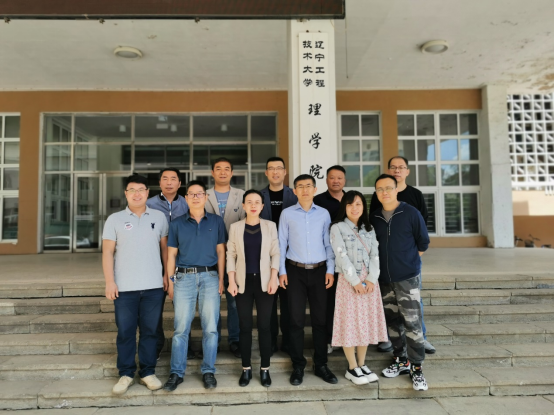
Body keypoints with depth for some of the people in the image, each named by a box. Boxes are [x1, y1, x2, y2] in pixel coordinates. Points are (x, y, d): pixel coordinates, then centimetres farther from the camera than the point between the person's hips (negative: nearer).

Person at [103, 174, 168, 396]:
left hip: (153, 286, 1)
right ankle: (126, 374, 20)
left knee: (150, 330, 8)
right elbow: (107, 252, 1)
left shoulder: (159, 217, 7)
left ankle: (148, 372, 20)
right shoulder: (115, 219, 4)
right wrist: (109, 281, -6)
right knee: (125, 331, 6)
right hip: (124, 287, 0)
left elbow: (165, 247, 10)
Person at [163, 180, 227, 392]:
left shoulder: (216, 221, 6)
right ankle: (177, 372, 16)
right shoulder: (177, 224, 7)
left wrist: (221, 279, 0)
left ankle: (208, 371, 17)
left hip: (210, 276, 0)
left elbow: (221, 252, 6)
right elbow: (171, 255, 8)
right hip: (184, 277, 0)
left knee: (210, 327, 4)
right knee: (181, 327, 3)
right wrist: (171, 282, 2)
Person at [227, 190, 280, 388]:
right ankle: (246, 369, 20)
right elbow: (231, 255, 2)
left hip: (264, 281, 0)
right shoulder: (235, 227, 3)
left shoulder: (270, 226, 2)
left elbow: (276, 254, 1)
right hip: (244, 282, 1)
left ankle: (265, 369, 18)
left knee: (264, 325, 4)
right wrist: (231, 281, -5)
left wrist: (273, 279, -8)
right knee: (245, 326, 6)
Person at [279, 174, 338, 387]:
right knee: (297, 319, 3)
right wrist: (282, 271, -2)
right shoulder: (287, 214, 1)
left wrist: (330, 269, 1)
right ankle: (298, 365, 17)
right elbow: (282, 244, 2)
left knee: (320, 318, 7)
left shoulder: (323, 214, 5)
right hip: (295, 271, -1)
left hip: (319, 270, 1)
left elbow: (328, 243, 7)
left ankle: (321, 364, 21)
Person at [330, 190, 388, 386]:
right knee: (350, 323, 0)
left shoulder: (369, 229, 12)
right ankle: (352, 368, 12)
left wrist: (371, 279, -10)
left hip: (370, 281, 5)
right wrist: (355, 281, -16)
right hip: (348, 281, -4)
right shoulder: (337, 228, -3)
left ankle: (362, 365, 21)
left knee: (366, 323, 9)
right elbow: (342, 256, -11)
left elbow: (375, 255, 3)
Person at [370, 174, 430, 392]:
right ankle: (401, 361, 29)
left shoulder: (411, 213, -6)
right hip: (384, 279, 4)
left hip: (408, 278, -4)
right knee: (393, 322, 13)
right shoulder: (374, 217, 5)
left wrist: (409, 261, 7)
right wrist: (381, 265, 9)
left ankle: (416, 368, 10)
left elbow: (423, 242, 2)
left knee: (412, 323, -4)